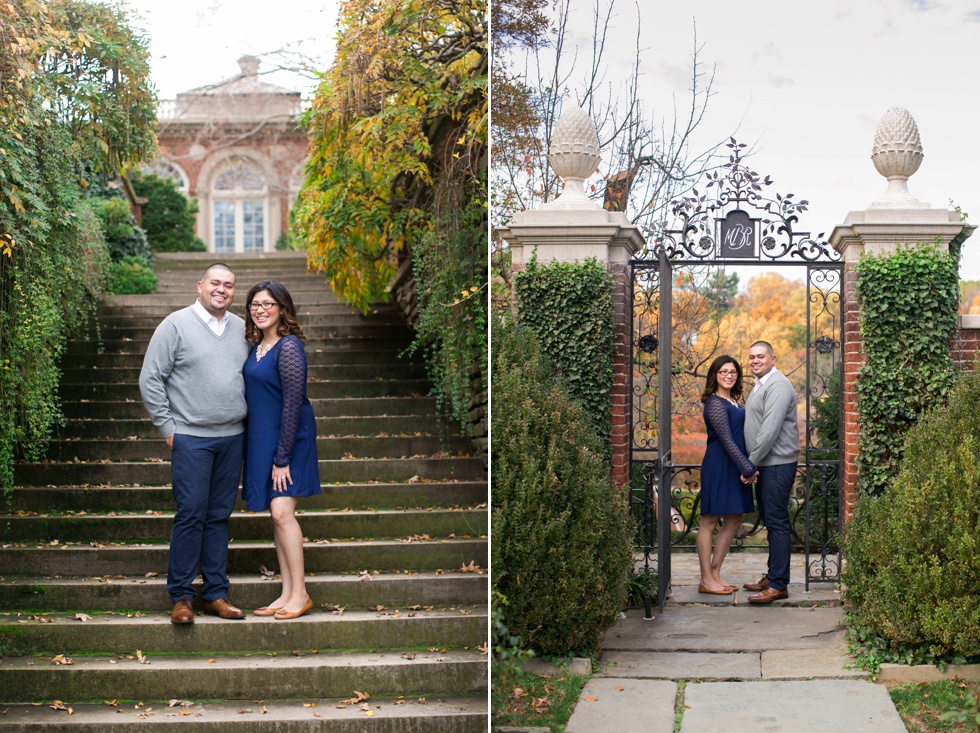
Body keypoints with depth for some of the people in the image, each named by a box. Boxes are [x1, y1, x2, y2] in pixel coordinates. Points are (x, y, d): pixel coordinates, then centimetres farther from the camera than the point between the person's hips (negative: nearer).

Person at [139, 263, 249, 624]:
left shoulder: (241, 329, 11)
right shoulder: (176, 325, -3)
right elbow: (150, 379, -4)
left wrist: (251, 422, 10)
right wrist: (167, 427, -7)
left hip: (232, 437, 5)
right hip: (191, 437, -5)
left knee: (219, 516, 8)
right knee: (191, 514, -7)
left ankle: (216, 594, 14)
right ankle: (180, 596, 2)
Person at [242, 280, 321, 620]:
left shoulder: (289, 347, -15)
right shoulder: (257, 346, 11)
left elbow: (293, 404, -18)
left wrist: (282, 458, -18)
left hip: (288, 438, -8)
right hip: (261, 438, 8)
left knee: (281, 510, -13)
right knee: (277, 515, 9)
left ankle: (300, 594, -6)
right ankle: (287, 593, 13)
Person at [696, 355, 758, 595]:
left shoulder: (733, 401, 16)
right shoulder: (715, 403, -12)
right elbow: (726, 440, -17)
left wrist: (747, 467, 8)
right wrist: (748, 468, -19)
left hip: (735, 467, 10)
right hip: (719, 466, -10)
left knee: (734, 521, 12)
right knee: (709, 521, -3)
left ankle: (715, 574, 19)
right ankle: (706, 580, 1)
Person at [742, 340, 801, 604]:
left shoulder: (778, 386, -15)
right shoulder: (760, 386, 18)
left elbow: (770, 430, -21)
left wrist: (750, 463, -18)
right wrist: (751, 463, 16)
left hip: (777, 463, -10)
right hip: (764, 464, 10)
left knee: (777, 522, -9)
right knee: (770, 520, 15)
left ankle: (779, 584, -8)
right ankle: (772, 576, 22)